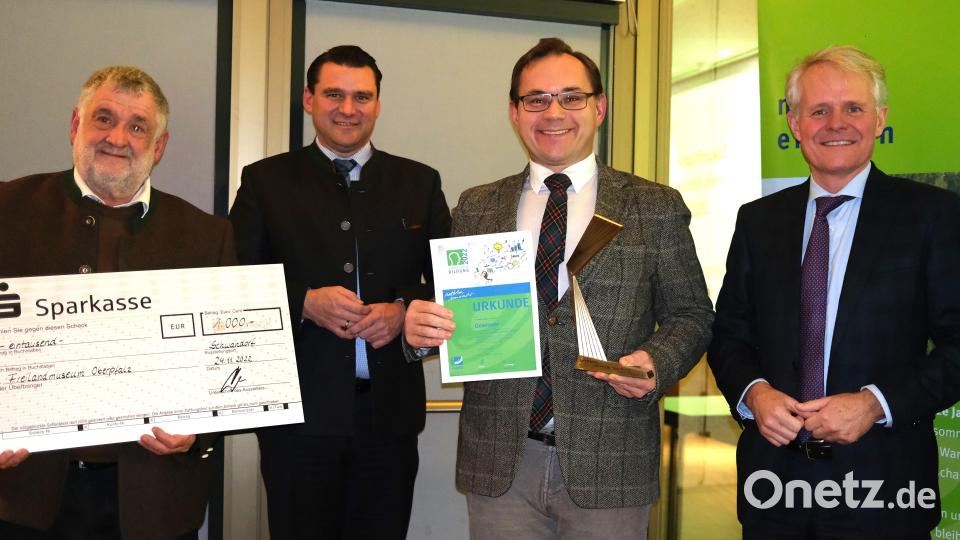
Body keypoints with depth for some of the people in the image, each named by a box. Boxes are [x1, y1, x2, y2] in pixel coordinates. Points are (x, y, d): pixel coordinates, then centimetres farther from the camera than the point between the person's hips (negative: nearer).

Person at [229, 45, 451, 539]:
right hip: (300, 410, -1)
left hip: (392, 410, 2)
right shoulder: (265, 181, 6)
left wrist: (404, 308, -9)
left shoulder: (419, 183, 10)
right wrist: (306, 302, -14)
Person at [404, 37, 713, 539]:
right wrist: (421, 324, -13)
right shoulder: (475, 207, 8)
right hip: (499, 462, 2)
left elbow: (691, 314, 4)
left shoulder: (656, 207, 2)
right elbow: (453, 309, 9)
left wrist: (657, 363, -15)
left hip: (608, 465, -1)